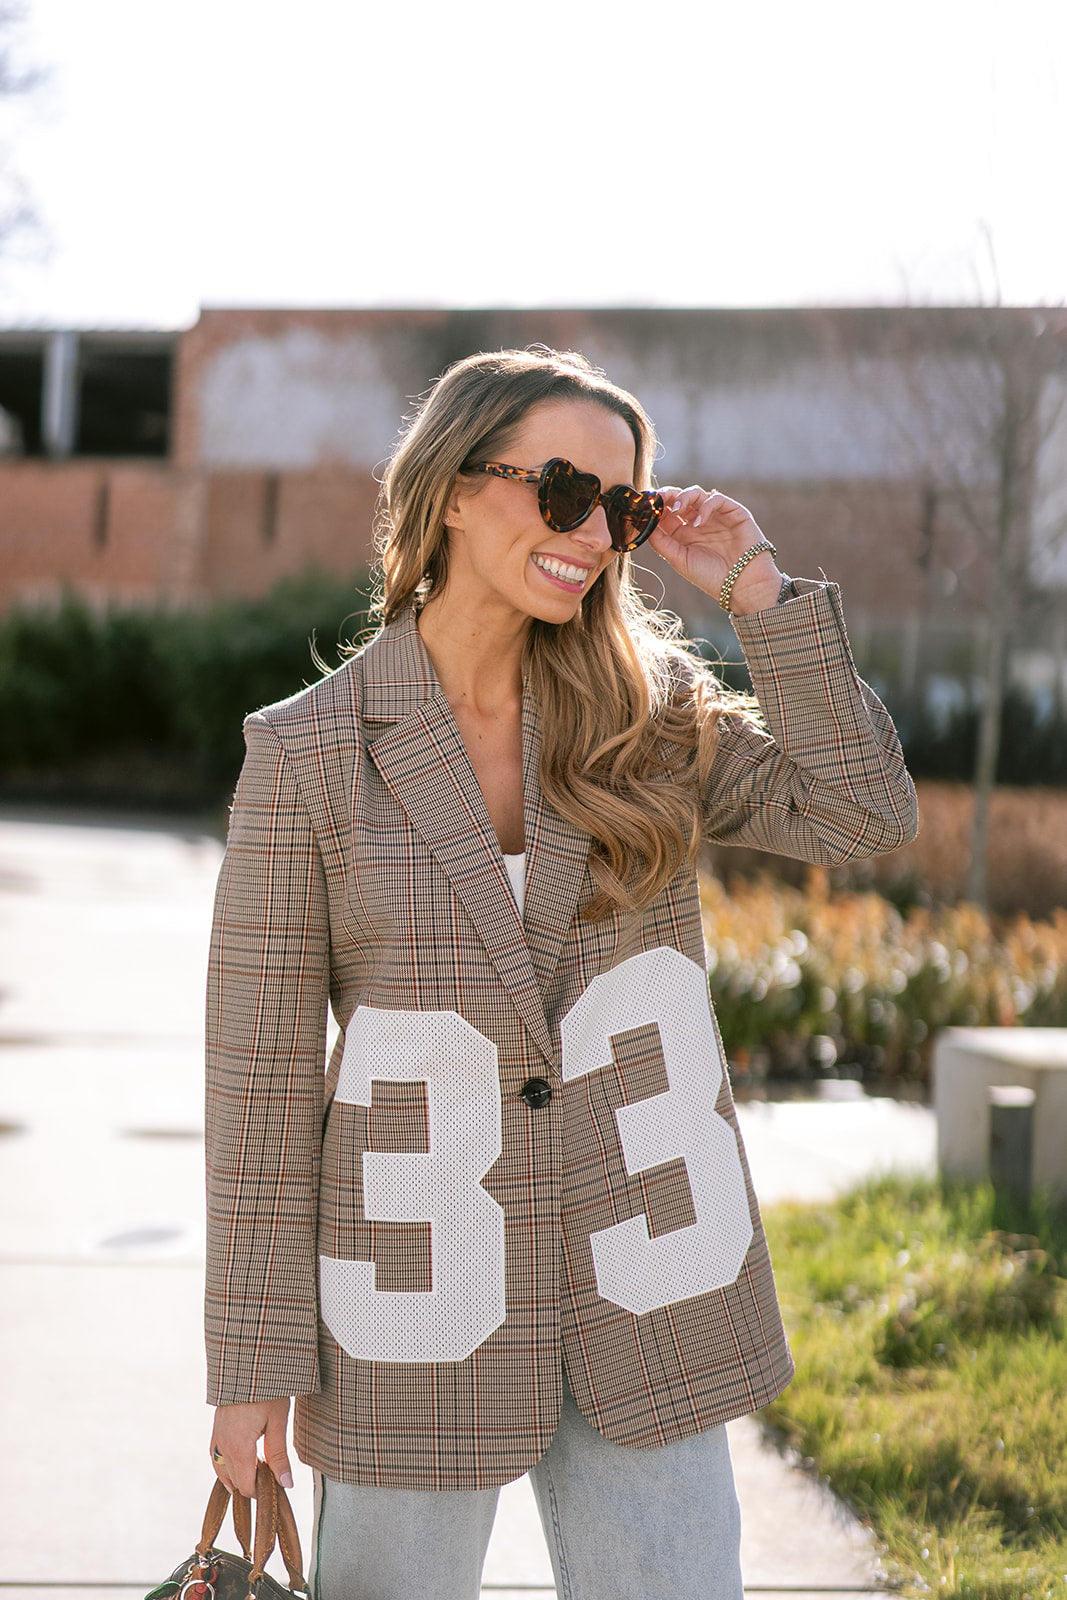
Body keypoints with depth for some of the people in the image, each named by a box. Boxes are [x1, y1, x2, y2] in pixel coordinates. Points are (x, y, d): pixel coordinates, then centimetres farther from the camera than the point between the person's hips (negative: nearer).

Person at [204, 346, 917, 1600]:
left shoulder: (650, 708, 3)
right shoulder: (307, 752, -7)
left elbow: (864, 814, -5)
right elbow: (264, 1068, -5)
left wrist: (762, 596, -7)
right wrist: (254, 1360, -4)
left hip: (648, 1295, 3)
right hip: (422, 1297, -2)